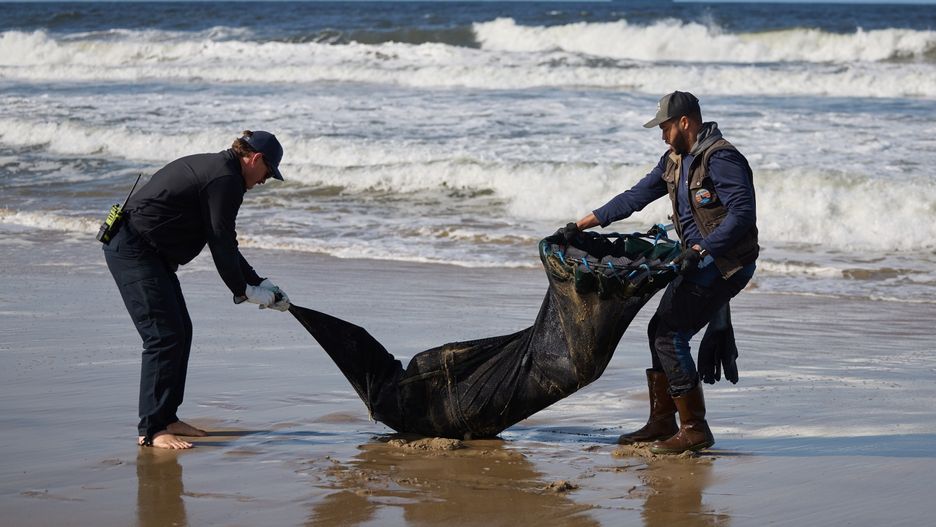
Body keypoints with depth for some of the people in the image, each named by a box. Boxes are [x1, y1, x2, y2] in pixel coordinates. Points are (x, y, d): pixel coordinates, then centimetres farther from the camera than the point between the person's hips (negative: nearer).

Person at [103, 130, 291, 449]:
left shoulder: (214, 169, 19)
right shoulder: (225, 179, -14)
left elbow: (223, 242, 24)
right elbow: (221, 243, -13)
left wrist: (259, 283, 22)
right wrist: (243, 291, -2)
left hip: (148, 251, 11)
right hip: (133, 248, -11)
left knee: (181, 331, 14)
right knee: (164, 336, -12)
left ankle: (166, 418, 21)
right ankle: (151, 430, -10)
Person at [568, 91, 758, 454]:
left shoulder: (720, 159, -19)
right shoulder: (675, 159, 11)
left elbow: (743, 214, -27)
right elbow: (636, 196, 17)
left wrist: (700, 249, -32)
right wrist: (582, 225, 16)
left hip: (726, 263, -10)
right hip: (699, 260, 10)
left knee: (671, 336, -13)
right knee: (660, 330, 13)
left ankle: (695, 430, -7)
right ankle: (662, 422, 22)